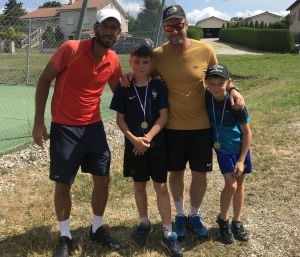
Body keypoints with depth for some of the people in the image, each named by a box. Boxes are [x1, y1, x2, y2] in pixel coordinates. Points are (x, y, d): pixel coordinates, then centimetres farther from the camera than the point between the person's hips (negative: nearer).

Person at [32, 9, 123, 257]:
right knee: (63, 184, 5)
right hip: (64, 128, -4)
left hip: (94, 126, 5)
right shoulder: (71, 48, -16)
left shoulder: (114, 61, -1)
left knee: (103, 180, 9)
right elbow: (44, 81, -9)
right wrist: (39, 122, -11)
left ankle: (97, 229, 32)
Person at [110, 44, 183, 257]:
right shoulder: (124, 88, -3)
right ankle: (144, 224, 34)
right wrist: (134, 139, -15)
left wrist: (147, 138, -16)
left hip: (157, 144, -1)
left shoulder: (158, 86, -4)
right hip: (133, 145, 1)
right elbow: (120, 119, -1)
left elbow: (163, 117, -6)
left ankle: (168, 233, 12)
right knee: (139, 186, 14)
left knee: (161, 187, 3)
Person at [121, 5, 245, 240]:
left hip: (201, 126, 0)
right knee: (176, 172, 14)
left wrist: (232, 89, -11)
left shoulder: (205, 50, -8)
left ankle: (195, 215, 35)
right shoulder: (158, 55, -8)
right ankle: (180, 215, 37)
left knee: (200, 175, 10)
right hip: (172, 127, 0)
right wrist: (131, 76, -14)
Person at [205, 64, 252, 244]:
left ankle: (237, 222, 29)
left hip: (240, 147, 0)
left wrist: (241, 160, -14)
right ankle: (223, 219, 16)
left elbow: (247, 132, -15)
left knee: (240, 184, 11)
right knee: (231, 185, -9)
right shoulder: (206, 97, -18)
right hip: (223, 149, 0)